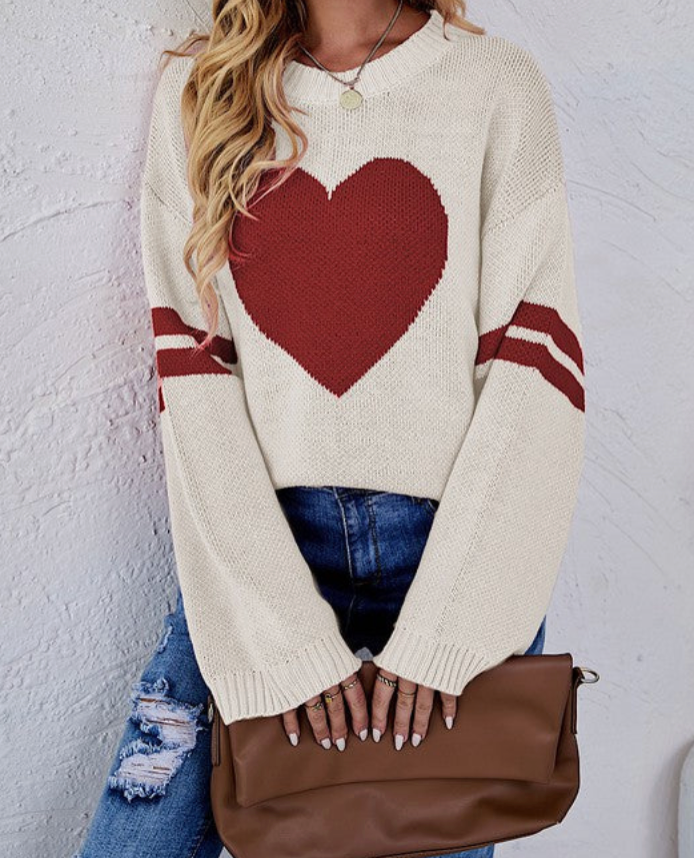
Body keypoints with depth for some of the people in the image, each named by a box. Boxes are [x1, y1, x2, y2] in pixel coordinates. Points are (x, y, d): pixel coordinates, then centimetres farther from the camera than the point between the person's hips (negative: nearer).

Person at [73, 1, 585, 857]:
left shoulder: (498, 85, 1)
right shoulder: (197, 93, 5)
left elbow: (538, 367, -5)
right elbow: (193, 375, -3)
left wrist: (439, 633, -12)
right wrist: (284, 636, -11)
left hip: (454, 538, 0)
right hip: (258, 537, 1)